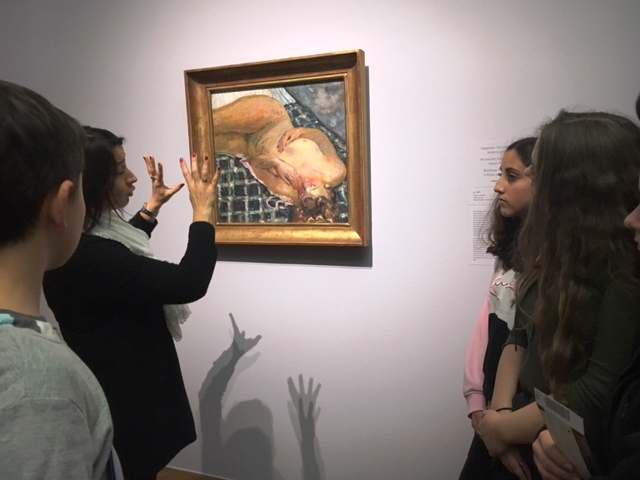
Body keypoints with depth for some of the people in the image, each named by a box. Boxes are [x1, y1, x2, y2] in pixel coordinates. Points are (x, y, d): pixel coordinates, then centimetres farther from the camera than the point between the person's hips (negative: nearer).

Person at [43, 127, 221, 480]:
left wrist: (152, 207, 19)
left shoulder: (77, 243, 1)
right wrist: (203, 212, -19)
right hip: (122, 407, -10)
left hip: (115, 391, 10)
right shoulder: (88, 255, -32)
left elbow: (120, 255, 24)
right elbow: (189, 283, -30)